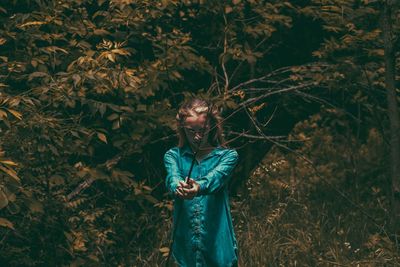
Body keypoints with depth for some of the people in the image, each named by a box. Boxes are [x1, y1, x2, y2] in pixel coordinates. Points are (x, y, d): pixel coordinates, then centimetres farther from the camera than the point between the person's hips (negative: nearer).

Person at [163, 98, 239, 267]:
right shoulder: (174, 156, 6)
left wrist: (199, 187, -41)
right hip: (185, 239, 1)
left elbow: (216, 176, -19)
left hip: (217, 238, -1)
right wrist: (177, 187, -39)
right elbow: (172, 176, -15)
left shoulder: (227, 156, 2)